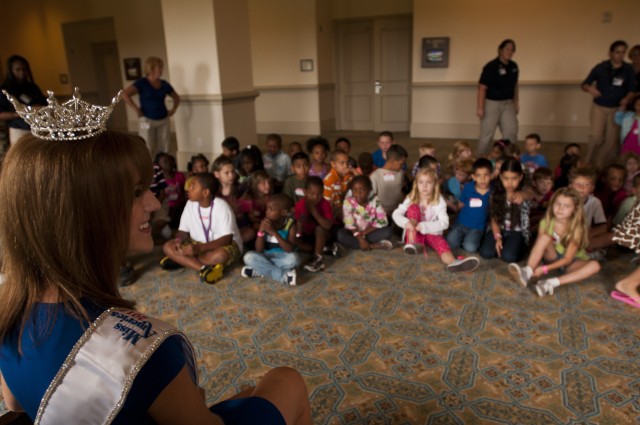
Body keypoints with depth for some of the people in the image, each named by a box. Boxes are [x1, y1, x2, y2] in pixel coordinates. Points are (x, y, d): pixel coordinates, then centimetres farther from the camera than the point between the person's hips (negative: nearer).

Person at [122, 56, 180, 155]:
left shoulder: (164, 84, 9)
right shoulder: (142, 83, -6)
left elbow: (176, 97, 25)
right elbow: (125, 94, -16)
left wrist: (173, 109, 10)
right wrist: (136, 110, -16)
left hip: (163, 121, 5)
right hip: (147, 121, -5)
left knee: (164, 150, 6)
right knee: (147, 151, -4)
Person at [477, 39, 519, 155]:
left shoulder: (514, 66, 6)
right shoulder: (491, 67, -14)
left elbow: (515, 85, 17)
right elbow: (482, 88, -16)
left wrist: (516, 102, 15)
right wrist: (480, 108, -19)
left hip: (508, 104, 6)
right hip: (492, 103, -6)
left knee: (511, 132, 3)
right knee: (487, 134, 2)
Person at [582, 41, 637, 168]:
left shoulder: (628, 70, -3)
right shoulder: (600, 67, -6)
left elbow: (632, 90, 0)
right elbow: (584, 84, -1)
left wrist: (627, 98, -21)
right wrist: (590, 88, -24)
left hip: (617, 108, 2)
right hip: (599, 106, -1)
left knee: (611, 139, 2)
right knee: (596, 136, -15)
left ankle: (601, 166, 16)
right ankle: (588, 163, 5)